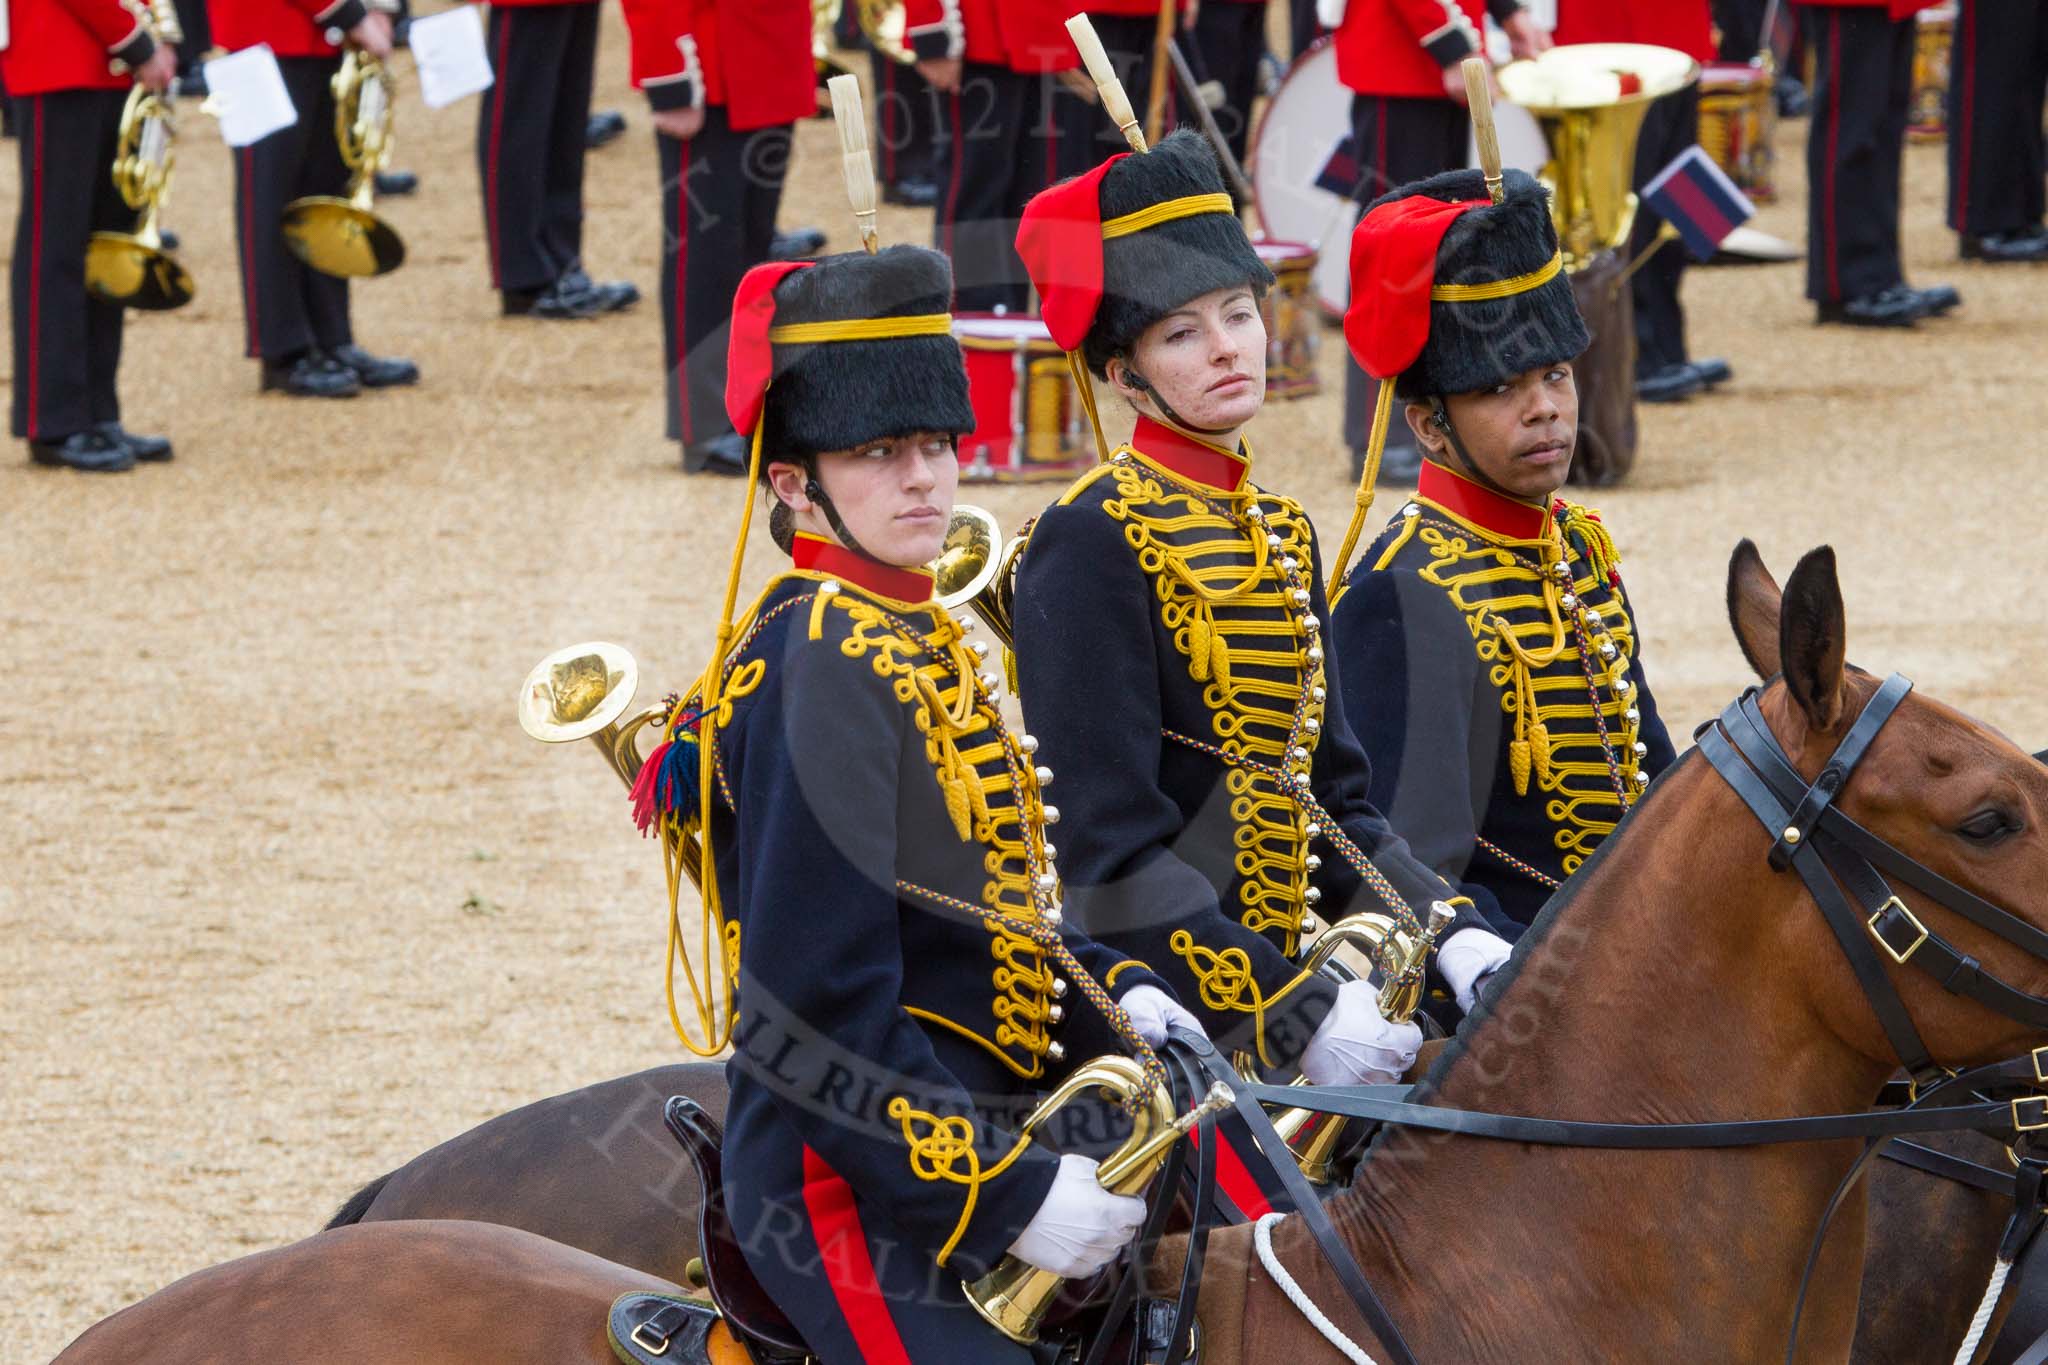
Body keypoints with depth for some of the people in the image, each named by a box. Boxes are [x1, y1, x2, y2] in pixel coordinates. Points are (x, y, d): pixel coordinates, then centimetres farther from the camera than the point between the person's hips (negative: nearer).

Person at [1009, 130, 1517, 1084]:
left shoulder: (1283, 536, 16)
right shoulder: (1091, 542, -9)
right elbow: (1110, 849, -15)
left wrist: (1455, 936, 1)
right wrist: (1298, 1016, -20)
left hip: (1279, 979, 7)